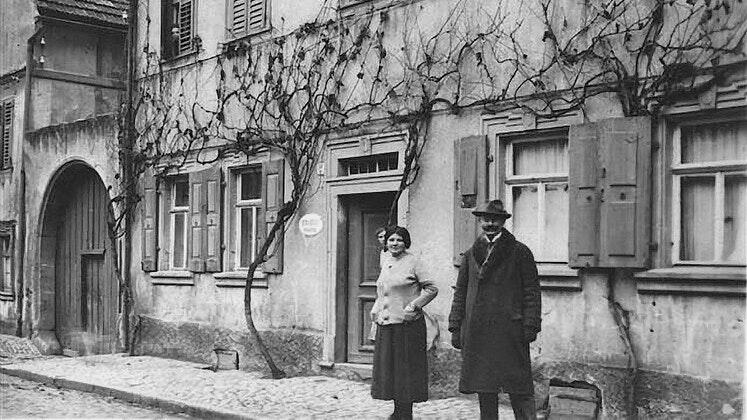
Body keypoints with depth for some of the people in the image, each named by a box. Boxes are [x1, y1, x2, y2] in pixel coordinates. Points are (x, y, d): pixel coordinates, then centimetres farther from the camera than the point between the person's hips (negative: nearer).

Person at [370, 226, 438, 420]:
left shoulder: (413, 262, -7)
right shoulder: (386, 262, 13)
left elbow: (431, 289, -6)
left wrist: (414, 305, -14)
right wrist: (376, 310, 12)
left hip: (407, 324, -7)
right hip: (385, 324, 7)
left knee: (406, 367, -1)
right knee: (389, 367, 10)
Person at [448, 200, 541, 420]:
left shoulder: (519, 252, 4)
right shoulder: (470, 255, 14)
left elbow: (532, 291, 0)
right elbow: (460, 293, 15)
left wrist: (531, 326, -8)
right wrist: (455, 327, 9)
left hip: (510, 332, -4)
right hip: (476, 333, 4)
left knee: (519, 389, -3)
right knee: (484, 389, 8)